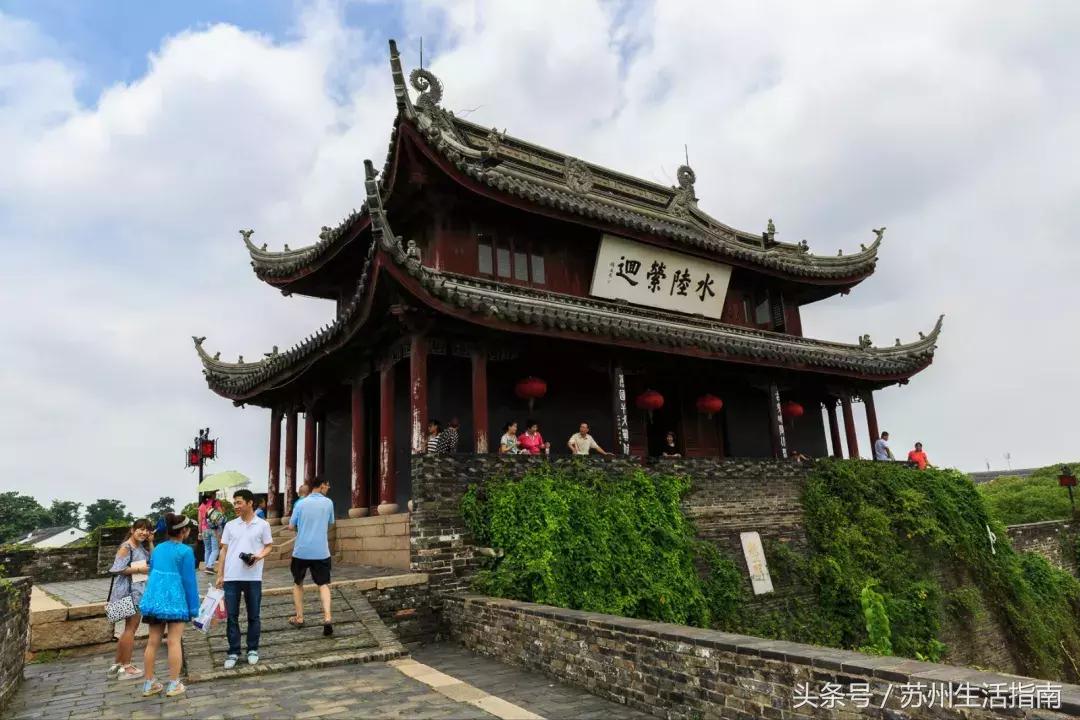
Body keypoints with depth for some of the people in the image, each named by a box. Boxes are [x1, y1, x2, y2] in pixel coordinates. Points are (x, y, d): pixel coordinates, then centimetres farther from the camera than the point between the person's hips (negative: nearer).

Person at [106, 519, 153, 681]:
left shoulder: (142, 547, 11)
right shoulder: (126, 547, -15)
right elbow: (118, 569, -21)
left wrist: (150, 543, 2)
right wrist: (138, 569, -19)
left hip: (139, 591, 9)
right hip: (130, 591, -9)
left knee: (130, 628, 16)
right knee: (130, 628, -1)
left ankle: (117, 665, 27)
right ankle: (126, 668, 7)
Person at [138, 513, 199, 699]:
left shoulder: (158, 549, 9)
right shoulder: (185, 551, -10)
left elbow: (152, 574, 17)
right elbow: (189, 581, -8)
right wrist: (194, 608, -2)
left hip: (154, 598, 6)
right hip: (175, 599, -6)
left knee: (153, 642, 12)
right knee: (174, 641, 0)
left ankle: (149, 684, 20)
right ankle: (174, 685, 4)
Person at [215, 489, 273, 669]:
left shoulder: (262, 525, -1)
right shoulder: (230, 525, 7)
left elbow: (269, 546, 4)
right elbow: (224, 550, 9)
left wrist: (259, 556, -17)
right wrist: (220, 575, 5)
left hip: (253, 577, -2)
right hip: (231, 577, 2)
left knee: (253, 615, 8)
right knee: (231, 616, 6)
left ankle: (253, 649, 21)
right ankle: (233, 652, 17)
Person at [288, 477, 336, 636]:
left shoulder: (302, 504, 0)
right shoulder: (328, 503, -1)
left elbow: (291, 526, 5)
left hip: (301, 551, 1)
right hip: (321, 551, -1)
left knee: (298, 583, 20)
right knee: (324, 584, 3)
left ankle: (299, 618, 23)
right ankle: (327, 618, -14)